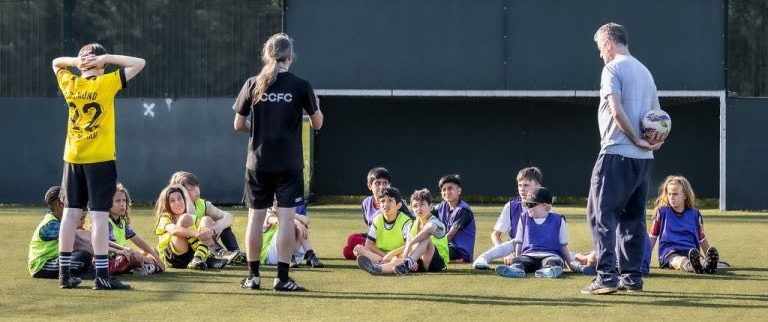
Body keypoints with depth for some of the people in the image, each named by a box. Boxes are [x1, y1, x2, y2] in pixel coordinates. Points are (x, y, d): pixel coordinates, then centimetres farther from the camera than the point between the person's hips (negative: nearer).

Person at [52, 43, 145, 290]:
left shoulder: (69, 83, 4)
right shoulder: (106, 83, -8)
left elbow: (56, 63, 25)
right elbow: (139, 63, -5)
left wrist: (76, 61, 7)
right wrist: (106, 58, -5)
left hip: (72, 158, 5)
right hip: (100, 158, -5)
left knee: (71, 213, 8)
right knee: (100, 215, -6)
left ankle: (64, 273, 10)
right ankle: (102, 275, -9)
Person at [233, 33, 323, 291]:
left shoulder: (253, 85, -1)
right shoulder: (300, 86, -5)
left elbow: (238, 125, 4)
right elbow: (317, 124, 3)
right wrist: (317, 107, 23)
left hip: (258, 163, 2)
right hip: (289, 163, -2)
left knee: (256, 217, 9)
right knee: (286, 218, -1)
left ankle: (253, 276, 12)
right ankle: (282, 277, -4)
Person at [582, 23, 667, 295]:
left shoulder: (613, 68, -7)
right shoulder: (644, 70, 19)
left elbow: (617, 111, -18)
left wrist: (637, 140, -12)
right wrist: (655, 139, 0)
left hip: (617, 152, -8)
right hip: (643, 158, 8)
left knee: (601, 213, -7)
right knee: (632, 216, 14)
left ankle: (607, 276, -16)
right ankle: (632, 276, 14)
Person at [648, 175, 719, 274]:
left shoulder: (694, 214, 18)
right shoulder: (661, 212, 14)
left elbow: (702, 240, 26)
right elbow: (653, 237, 19)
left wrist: (710, 257, 20)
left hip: (691, 250, 2)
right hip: (668, 251, -2)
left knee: (698, 258, -39)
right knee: (680, 261, -42)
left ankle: (707, 264, -74)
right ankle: (692, 266, -77)